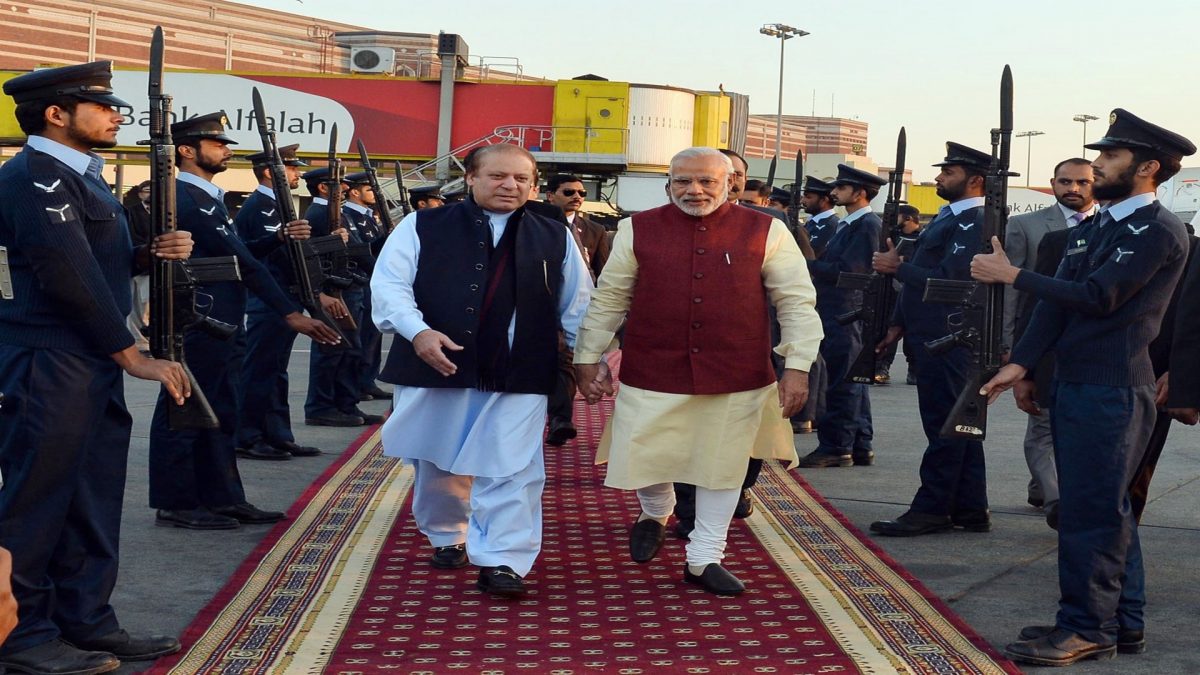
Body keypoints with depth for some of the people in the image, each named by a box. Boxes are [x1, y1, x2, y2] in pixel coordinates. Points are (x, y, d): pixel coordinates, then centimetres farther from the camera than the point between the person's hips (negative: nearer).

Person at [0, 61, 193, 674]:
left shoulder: (78, 175, 16)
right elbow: (69, 277, -20)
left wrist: (152, 253, 1)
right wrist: (133, 357, -17)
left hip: (89, 364, 10)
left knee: (93, 497, 13)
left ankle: (87, 622, 22)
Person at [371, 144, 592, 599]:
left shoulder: (555, 238, 9)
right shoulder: (422, 227, 2)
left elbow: (577, 305, 13)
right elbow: (389, 284, -6)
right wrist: (418, 331, -21)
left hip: (518, 376, 0)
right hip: (435, 370, 0)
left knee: (511, 470, -8)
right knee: (438, 465, 14)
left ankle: (502, 561, -5)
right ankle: (446, 538, 35)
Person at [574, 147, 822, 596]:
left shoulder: (766, 233, -2)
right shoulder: (639, 230, 1)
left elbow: (797, 303, 0)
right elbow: (608, 300, 8)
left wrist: (797, 366, -6)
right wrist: (589, 358, 9)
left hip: (737, 377, 0)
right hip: (653, 373, 0)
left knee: (722, 466, 9)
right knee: (641, 458, 3)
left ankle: (704, 559, 26)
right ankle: (655, 514, 37)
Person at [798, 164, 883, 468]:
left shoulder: (868, 225, -13)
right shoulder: (848, 224, 18)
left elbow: (846, 270, -19)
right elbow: (829, 264, 18)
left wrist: (807, 265, -12)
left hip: (847, 315, -10)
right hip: (837, 314, 10)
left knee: (842, 384, -6)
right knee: (853, 383, 13)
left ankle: (835, 447, -2)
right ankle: (859, 447, 18)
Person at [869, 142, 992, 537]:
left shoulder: (974, 223, -14)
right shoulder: (948, 218, 18)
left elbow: (949, 278, -23)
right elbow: (922, 277, 21)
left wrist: (897, 267, -13)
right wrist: (899, 324, 17)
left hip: (947, 339, -10)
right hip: (933, 336, 10)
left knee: (944, 426, -6)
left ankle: (932, 511, -3)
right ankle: (970, 511, 17)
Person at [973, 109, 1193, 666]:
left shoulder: (1160, 232, -11)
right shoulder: (1093, 227, 15)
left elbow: (1098, 296, -20)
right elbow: (1059, 300, 10)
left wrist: (1012, 275, -16)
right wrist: (1021, 364, -1)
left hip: (1113, 390, -9)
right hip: (1074, 384, 9)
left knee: (1091, 510, -5)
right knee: (1106, 509, 14)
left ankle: (1086, 629, 3)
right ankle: (1123, 623, 23)